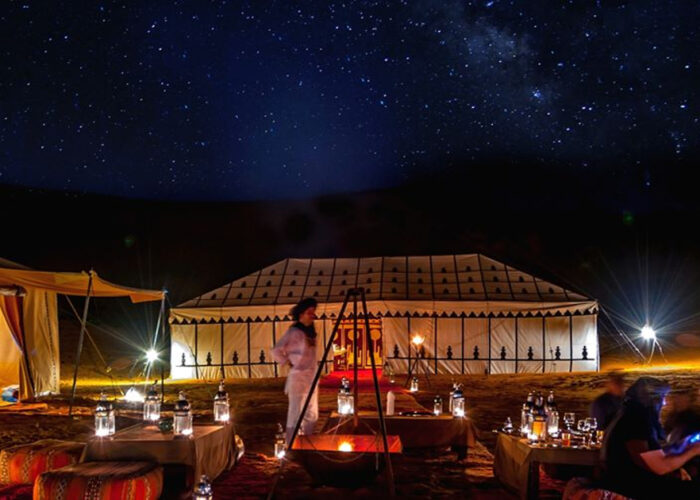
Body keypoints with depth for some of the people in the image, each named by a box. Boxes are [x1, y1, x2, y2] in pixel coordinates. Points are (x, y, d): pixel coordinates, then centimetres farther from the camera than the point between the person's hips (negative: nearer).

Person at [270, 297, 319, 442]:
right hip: (299, 377, -8)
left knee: (312, 415, 14)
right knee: (296, 414, -4)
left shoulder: (310, 331, 10)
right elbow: (277, 351, -15)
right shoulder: (294, 332, -13)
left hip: (311, 377, 8)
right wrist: (289, 362, -8)